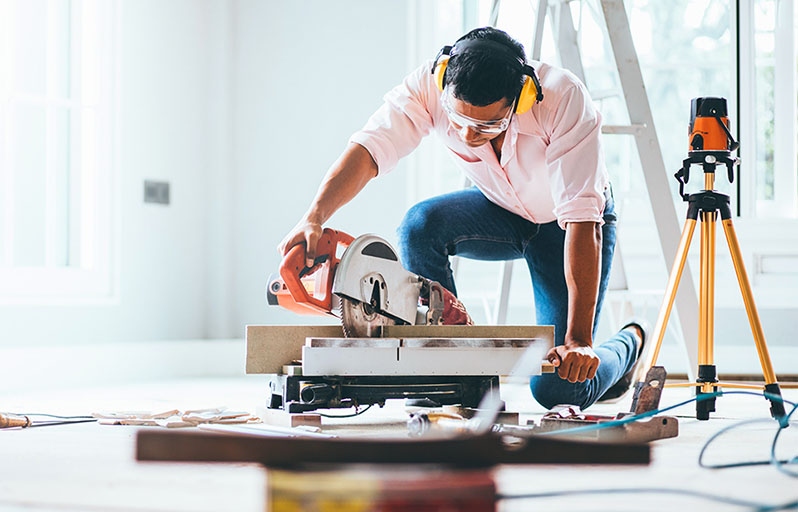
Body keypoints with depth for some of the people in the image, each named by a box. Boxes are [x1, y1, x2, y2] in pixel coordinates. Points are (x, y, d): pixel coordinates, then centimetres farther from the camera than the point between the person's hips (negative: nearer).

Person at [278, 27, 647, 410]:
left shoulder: (564, 99, -37)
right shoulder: (429, 85, -29)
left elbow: (583, 221, -39)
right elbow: (368, 149, -37)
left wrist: (578, 341, -43)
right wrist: (315, 217, -58)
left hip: (563, 223, -3)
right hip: (501, 210, 3)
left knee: (557, 389, -14)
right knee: (421, 225, -30)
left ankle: (629, 343, 21)